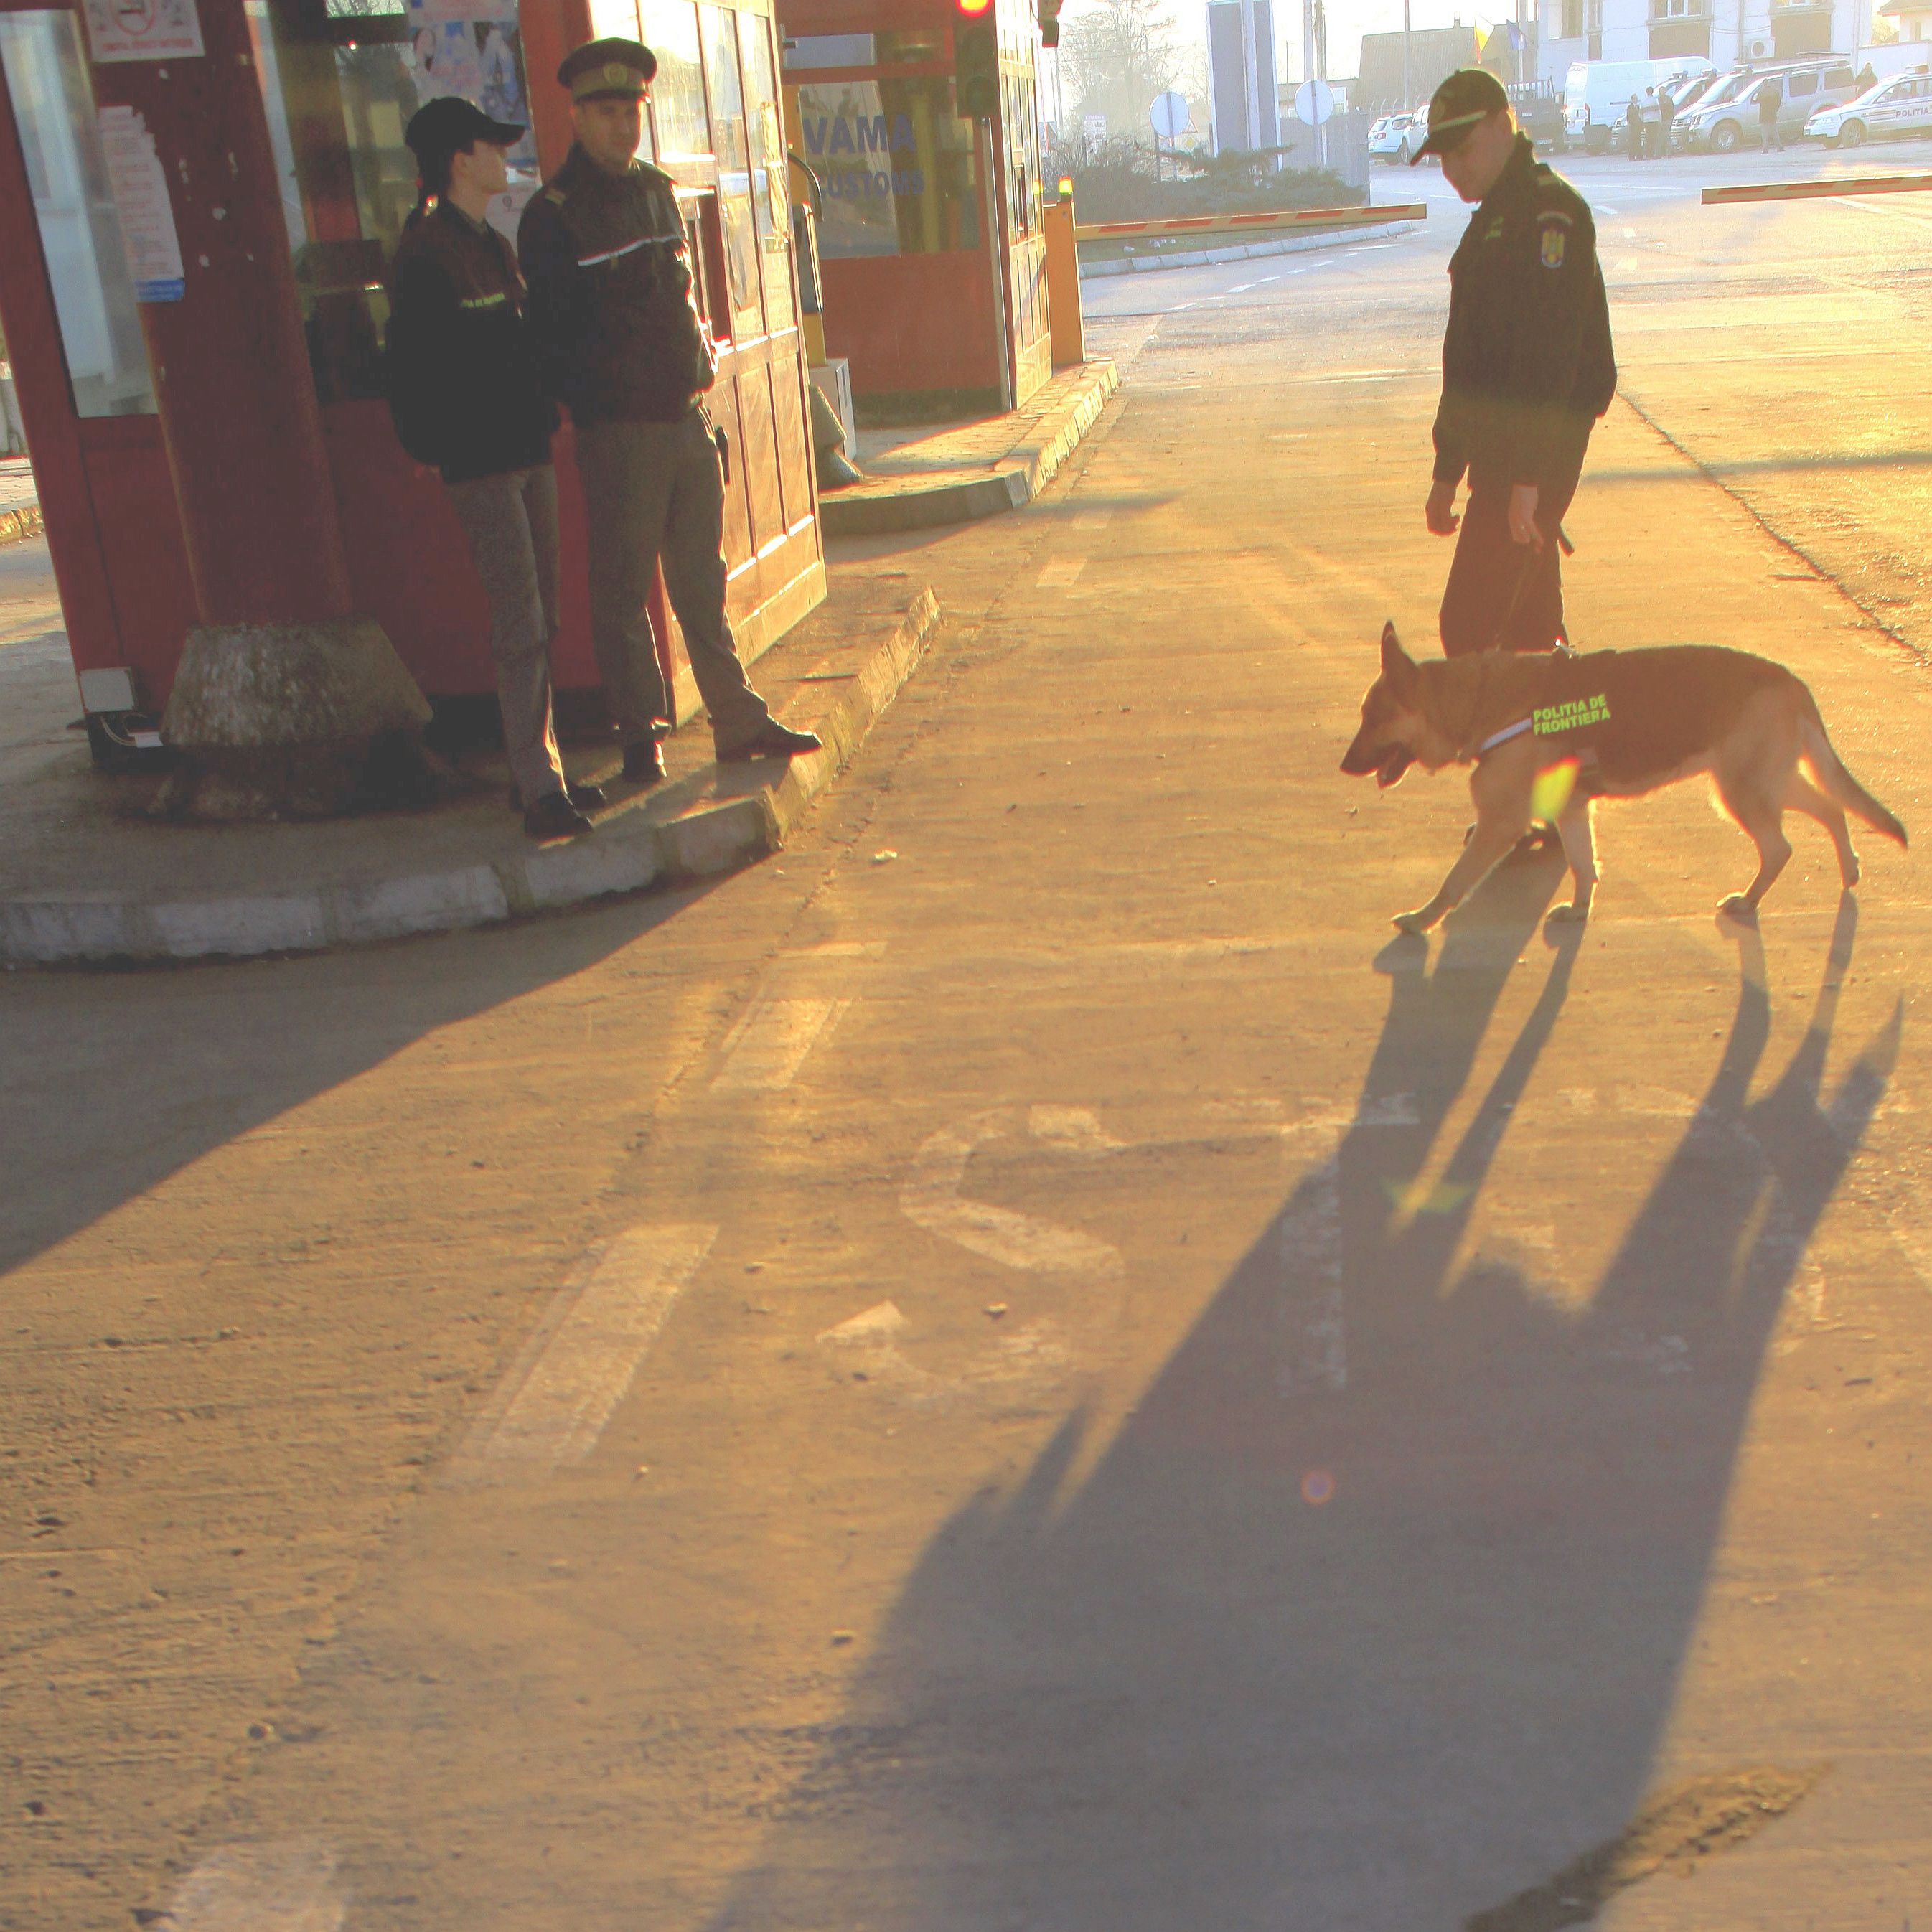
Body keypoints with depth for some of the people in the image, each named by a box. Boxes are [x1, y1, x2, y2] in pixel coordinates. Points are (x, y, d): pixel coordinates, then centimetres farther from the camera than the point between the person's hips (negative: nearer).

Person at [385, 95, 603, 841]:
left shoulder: (493, 244, 17)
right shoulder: (426, 254, -12)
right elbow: (410, 366, -15)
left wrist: (545, 417, 16)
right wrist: (432, 446, -15)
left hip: (528, 450, 9)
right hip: (479, 463, -9)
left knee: (540, 620, 11)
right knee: (520, 624, -11)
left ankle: (542, 773, 20)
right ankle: (539, 788, -9)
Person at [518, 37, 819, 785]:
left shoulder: (657, 191, 14)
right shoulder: (553, 215, -8)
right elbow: (551, 336, -10)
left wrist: (701, 357, 13)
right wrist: (589, 407, -15)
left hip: (686, 419, 7)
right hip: (618, 433, -7)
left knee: (703, 583, 12)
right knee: (623, 589, 0)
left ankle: (738, 721, 19)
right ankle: (640, 735, 10)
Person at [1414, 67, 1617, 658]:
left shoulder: (1549, 209, -13)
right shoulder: (1495, 215, 20)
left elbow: (1550, 354, -22)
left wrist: (1528, 476, -26)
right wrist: (1447, 474, 24)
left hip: (1532, 455, -10)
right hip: (1499, 455, 10)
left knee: (1471, 627, -13)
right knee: (1529, 620, 14)